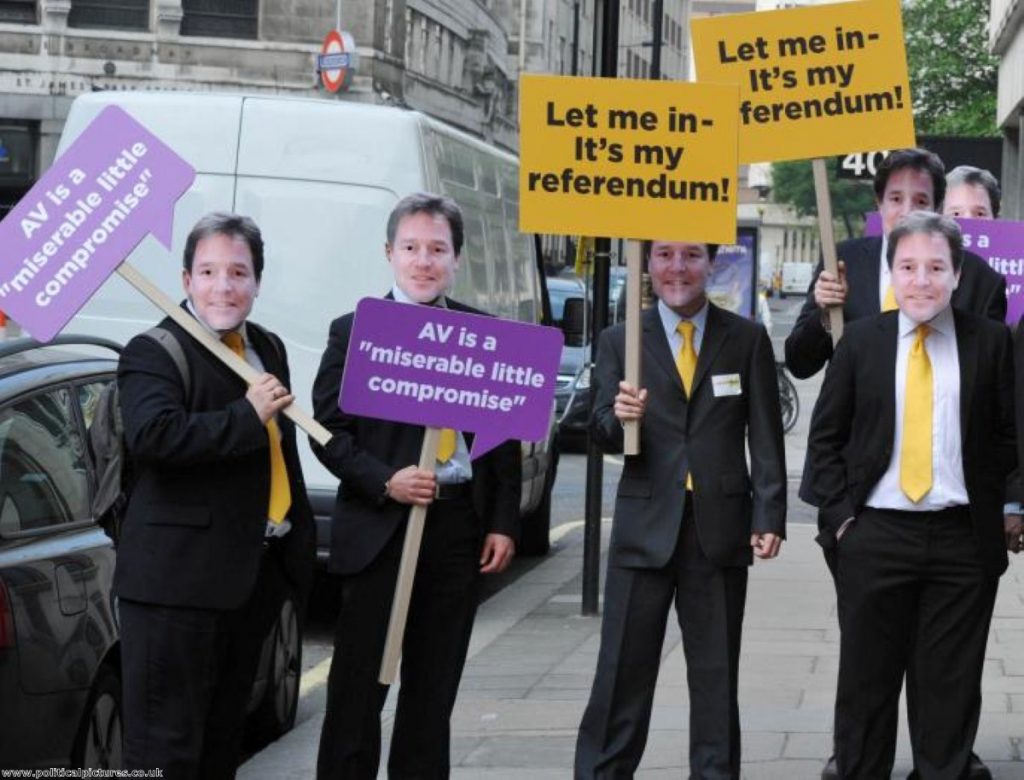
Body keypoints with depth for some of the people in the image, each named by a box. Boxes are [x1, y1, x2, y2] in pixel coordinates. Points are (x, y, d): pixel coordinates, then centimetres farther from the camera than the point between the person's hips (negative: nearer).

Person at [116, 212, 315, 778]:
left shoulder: (268, 349, 15)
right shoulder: (154, 354, -10)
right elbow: (153, 435, -29)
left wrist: (298, 543, 23)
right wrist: (247, 415, -24)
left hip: (256, 575, 8)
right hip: (180, 578, -8)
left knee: (224, 734, 17)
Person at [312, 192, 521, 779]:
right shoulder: (353, 331, 0)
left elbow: (506, 435, 10)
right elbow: (329, 429, -3)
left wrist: (504, 523, 3)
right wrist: (384, 482, -17)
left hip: (461, 528, 3)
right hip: (380, 529, -3)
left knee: (434, 687, 11)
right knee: (359, 686, 1)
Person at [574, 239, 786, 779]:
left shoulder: (747, 340, 5)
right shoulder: (619, 341, 6)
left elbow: (765, 438, 3)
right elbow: (604, 435, -1)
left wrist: (770, 516, -6)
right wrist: (619, 419, -24)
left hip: (721, 527, 0)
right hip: (645, 526, 0)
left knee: (716, 673, 9)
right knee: (622, 674, 2)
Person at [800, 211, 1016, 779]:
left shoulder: (991, 342, 1)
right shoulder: (861, 340, 3)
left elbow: (1008, 436, 5)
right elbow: (825, 436, 6)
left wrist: (997, 510, -3)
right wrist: (839, 515, -1)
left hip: (963, 538, 0)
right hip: (874, 535, 1)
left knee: (950, 688, 6)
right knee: (866, 680, 8)